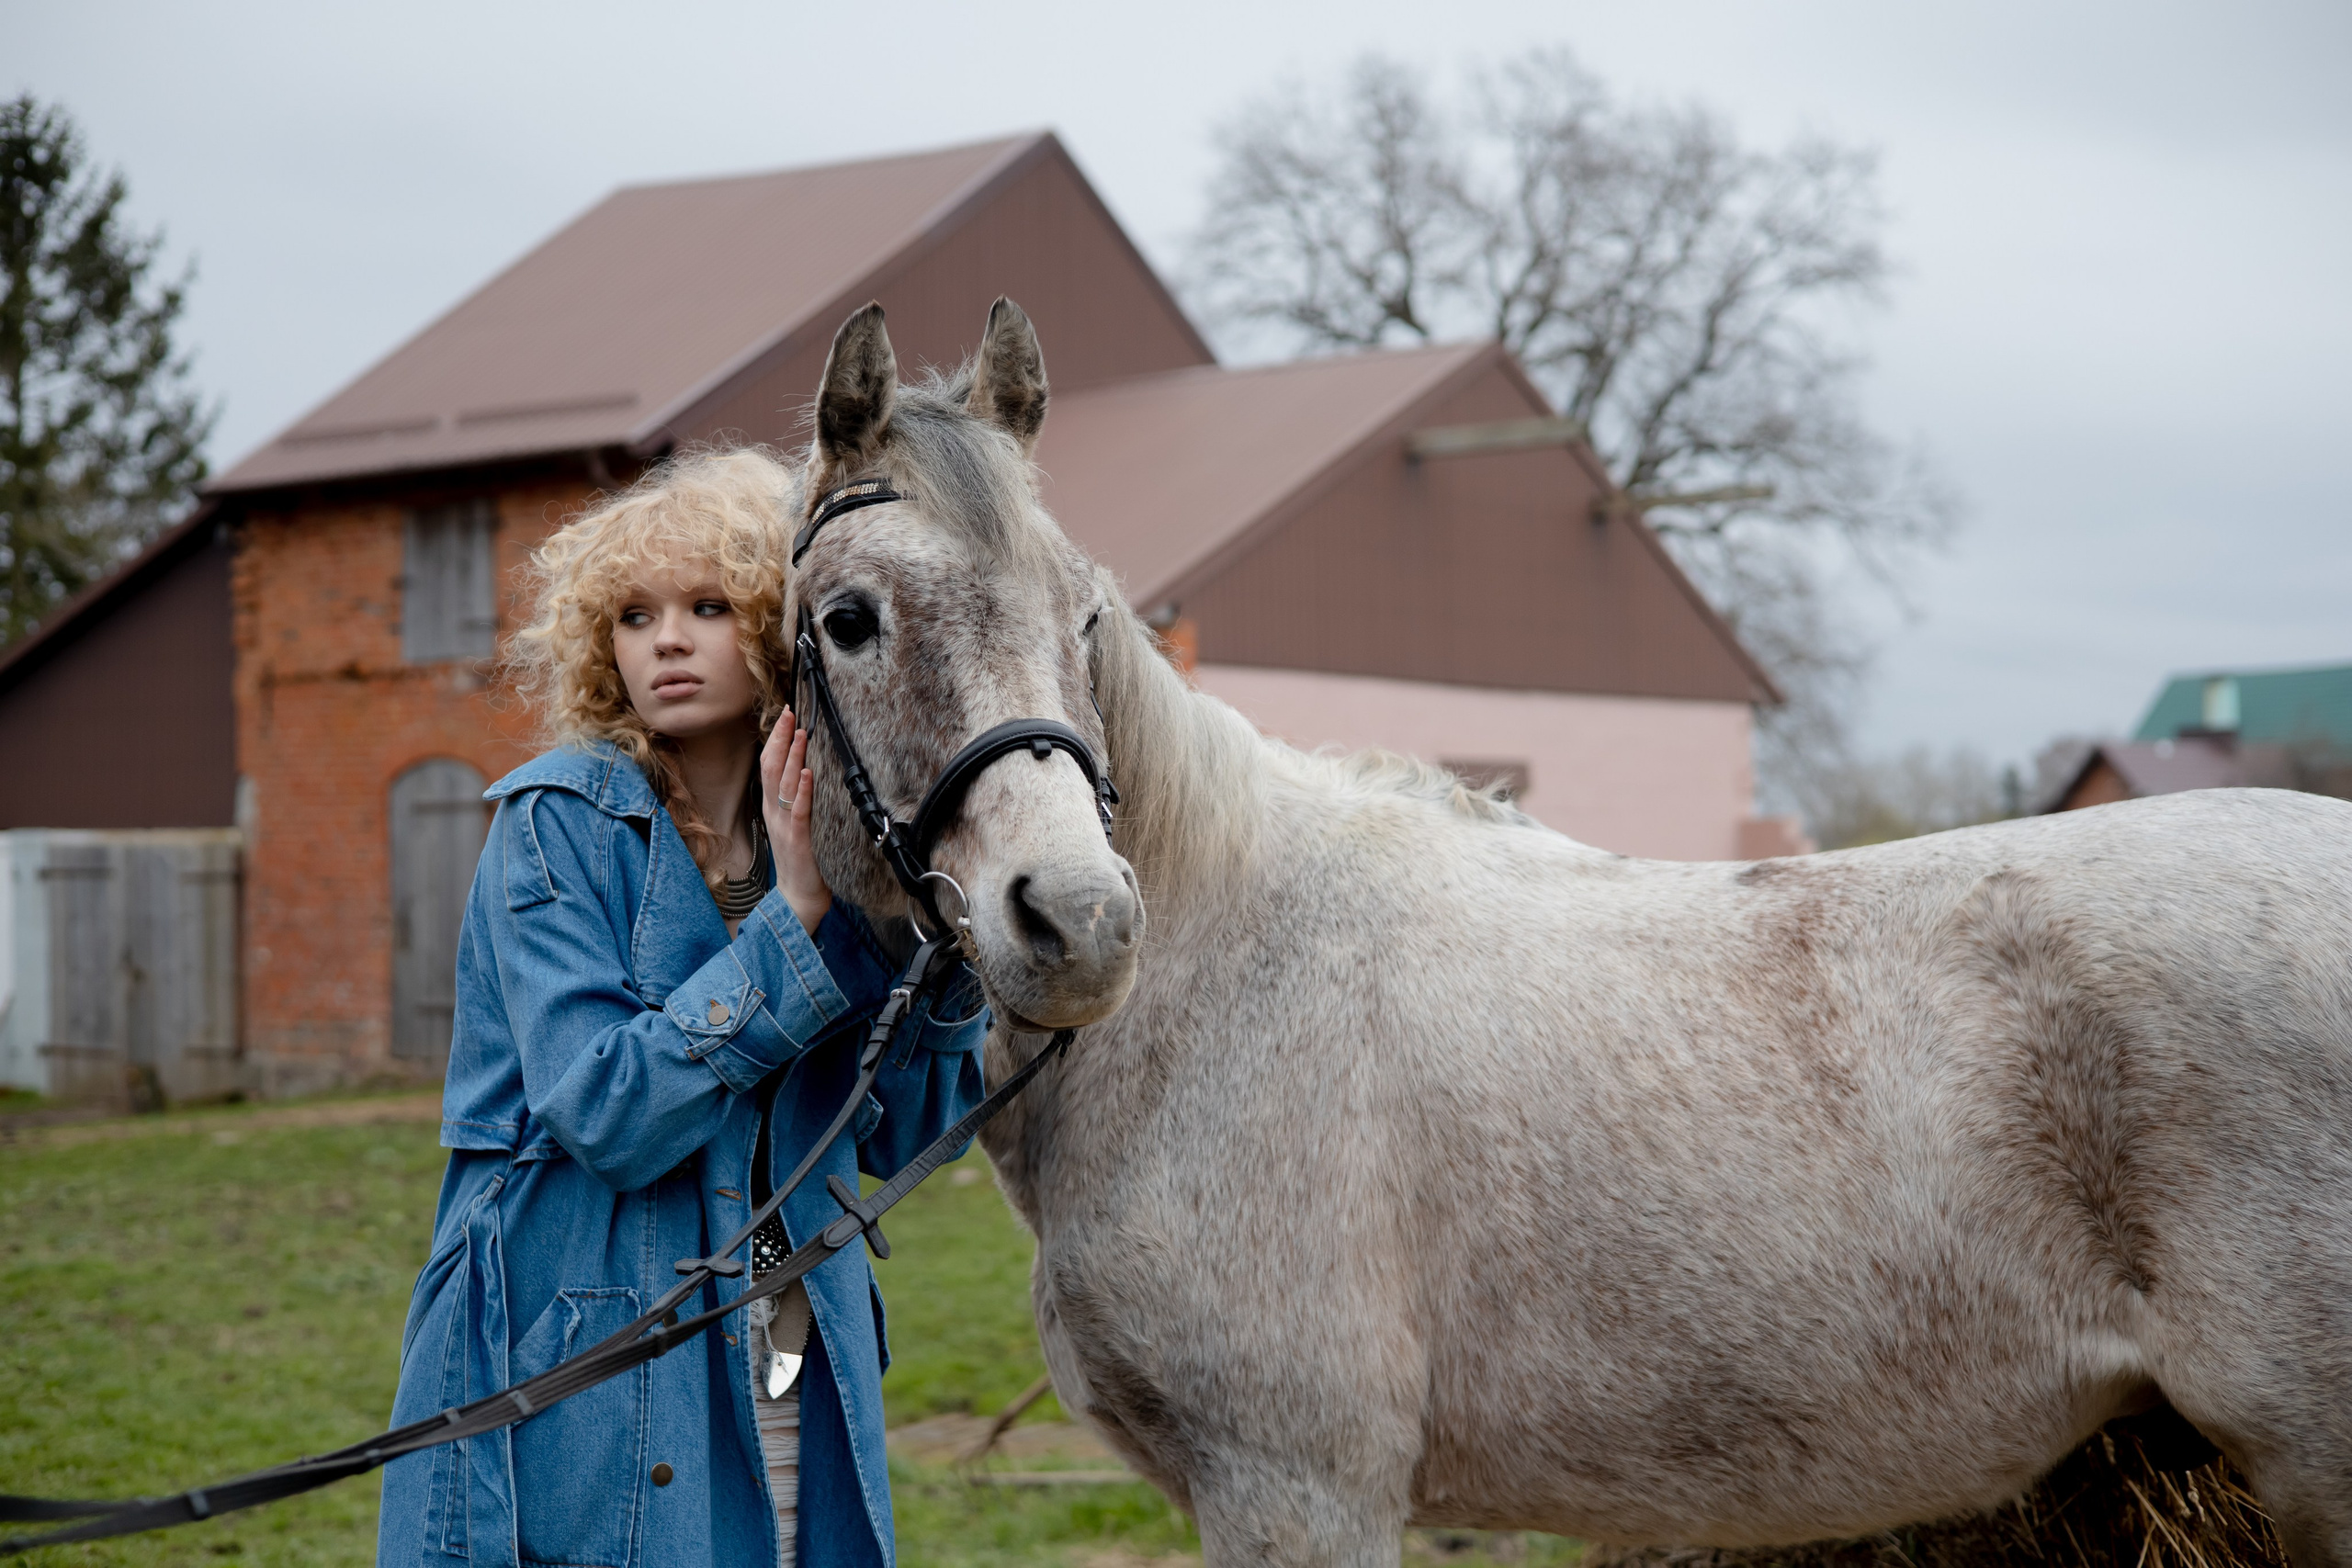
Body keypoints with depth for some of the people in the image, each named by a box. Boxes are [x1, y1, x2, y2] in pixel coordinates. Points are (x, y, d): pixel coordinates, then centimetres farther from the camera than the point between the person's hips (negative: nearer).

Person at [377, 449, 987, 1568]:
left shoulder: (820, 834, 6)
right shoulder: (557, 824, -8)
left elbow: (896, 1137, 5)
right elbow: (605, 1111, -19)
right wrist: (793, 918, -21)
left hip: (796, 1378, 5)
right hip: (584, 1385, -5)